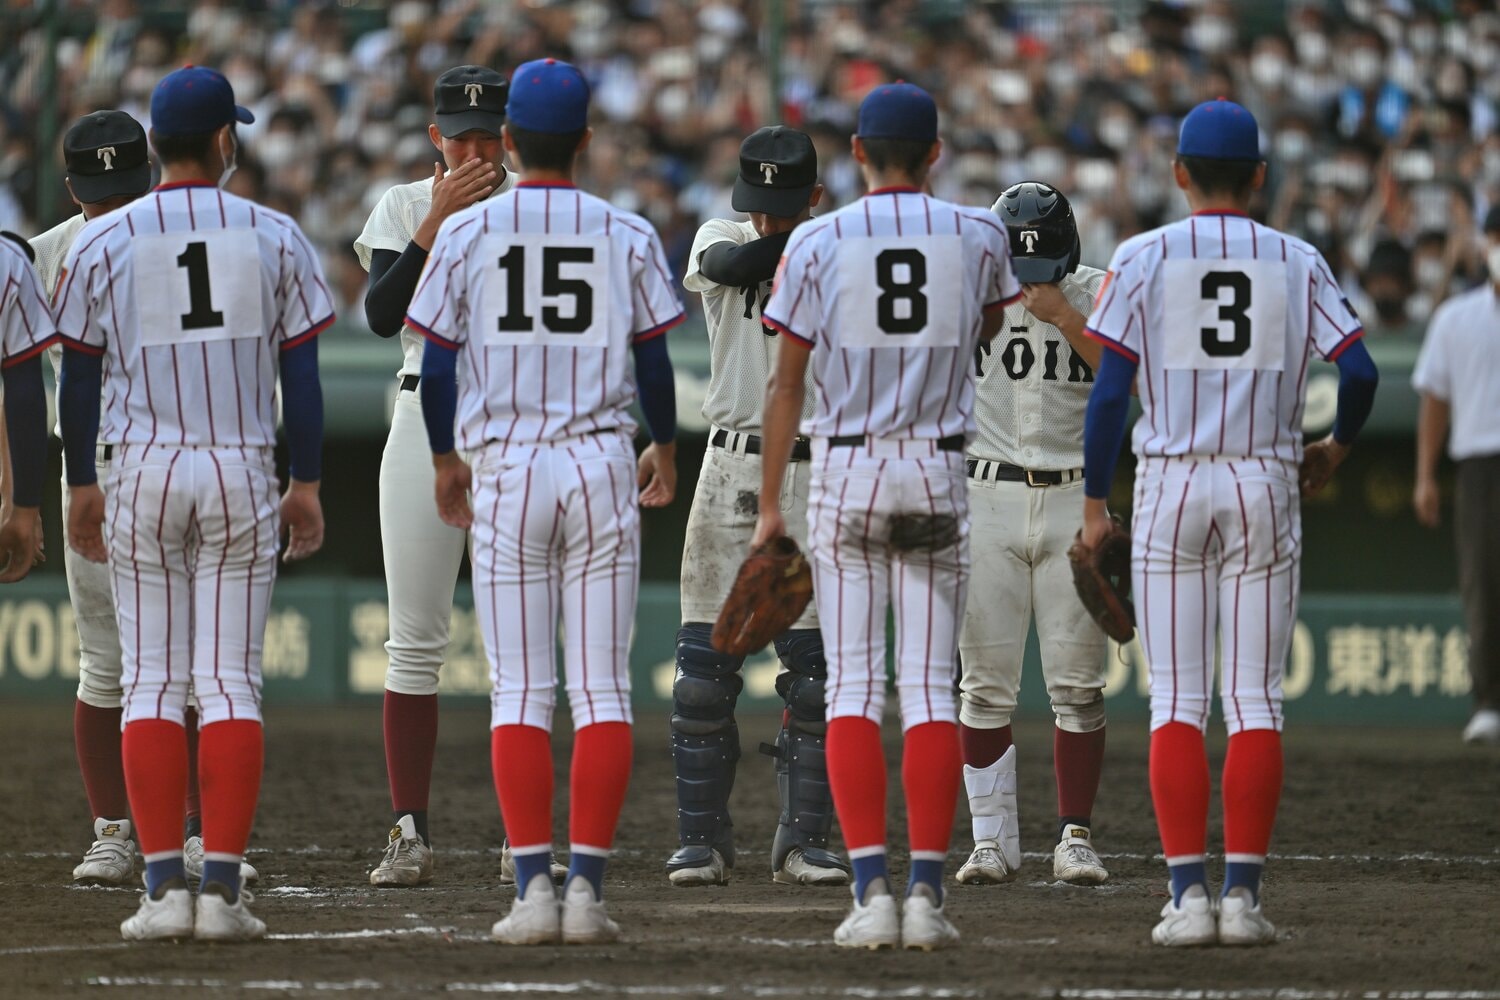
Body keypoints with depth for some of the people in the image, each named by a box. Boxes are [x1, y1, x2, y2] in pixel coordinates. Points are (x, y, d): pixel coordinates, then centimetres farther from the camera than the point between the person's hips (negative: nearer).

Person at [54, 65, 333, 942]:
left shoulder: (105, 242, 0)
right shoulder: (273, 237, 1)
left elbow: (79, 376, 2)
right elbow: (301, 373, 1)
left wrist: (81, 488, 11)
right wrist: (307, 486, 7)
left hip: (142, 474, 0)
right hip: (243, 474, 0)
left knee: (152, 680, 4)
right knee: (232, 681, 1)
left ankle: (165, 887, -4)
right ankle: (223, 890, -6)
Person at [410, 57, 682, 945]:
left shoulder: (467, 233, 0)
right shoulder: (627, 237, 1)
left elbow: (436, 365, 2)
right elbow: (655, 364, 4)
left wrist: (444, 459, 18)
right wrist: (666, 450, 22)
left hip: (505, 471, 0)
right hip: (602, 466, 0)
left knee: (520, 689, 2)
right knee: (602, 687, 2)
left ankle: (534, 886, -5)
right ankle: (586, 887, -5)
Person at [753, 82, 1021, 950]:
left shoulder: (818, 243, -3)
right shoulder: (977, 237, 1)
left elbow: (788, 383, -1)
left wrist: (770, 504, 5)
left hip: (845, 472, -1)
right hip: (939, 475, 1)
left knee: (853, 685, 0)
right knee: (931, 685, 1)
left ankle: (872, 889, -9)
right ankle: (927, 892, -5)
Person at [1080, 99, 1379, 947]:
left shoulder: (1146, 258, -1)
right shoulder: (1297, 263, 4)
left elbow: (1111, 389, -7)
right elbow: (1360, 372, -4)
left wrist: (1095, 504, 0)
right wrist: (1336, 450, 16)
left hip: (1171, 489, -1)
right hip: (1267, 487, 1)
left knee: (1178, 701, 2)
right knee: (1256, 700, 3)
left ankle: (1189, 893, -5)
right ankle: (1244, 893, -3)